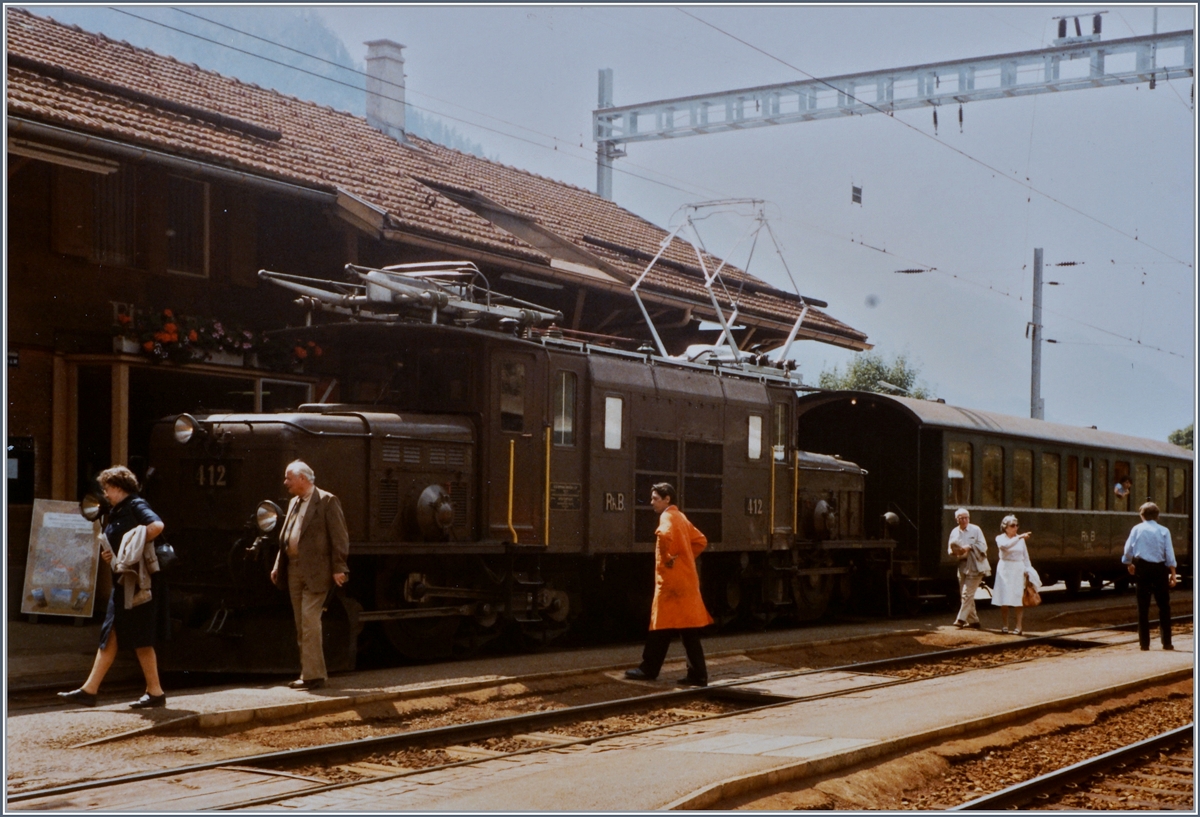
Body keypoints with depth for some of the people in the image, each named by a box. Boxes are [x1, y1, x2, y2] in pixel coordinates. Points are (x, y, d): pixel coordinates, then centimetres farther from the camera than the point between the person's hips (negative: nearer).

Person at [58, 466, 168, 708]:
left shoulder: (135, 506, -9)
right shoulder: (116, 513, 18)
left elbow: (157, 525, -28)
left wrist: (134, 546, -20)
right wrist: (109, 556, 5)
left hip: (142, 581, -9)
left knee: (141, 639, -5)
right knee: (110, 635, 7)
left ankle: (155, 692, 3)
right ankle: (89, 690, 7)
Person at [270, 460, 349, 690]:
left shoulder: (327, 501, -6)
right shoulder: (294, 503, 18)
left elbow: (339, 537, -10)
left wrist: (339, 568, -14)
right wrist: (278, 566, 14)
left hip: (315, 571, -8)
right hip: (294, 570, 8)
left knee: (310, 622, -12)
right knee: (301, 625, 10)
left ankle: (313, 675, -9)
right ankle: (309, 672, 17)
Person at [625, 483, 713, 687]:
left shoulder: (668, 517, -11)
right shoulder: (680, 517, 17)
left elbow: (665, 535, -33)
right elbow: (700, 540, 24)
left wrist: (667, 558, -20)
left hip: (672, 580, -9)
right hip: (684, 579, 9)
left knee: (661, 628, -3)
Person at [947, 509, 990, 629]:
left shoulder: (975, 530, -4)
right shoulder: (954, 532, 9)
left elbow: (983, 546, -7)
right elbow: (951, 550, 14)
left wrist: (969, 547, -20)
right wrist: (955, 551, -9)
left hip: (975, 567, -6)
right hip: (962, 566, 6)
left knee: (967, 594, -12)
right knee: (964, 595, 8)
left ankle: (961, 619, -12)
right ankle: (973, 620, 18)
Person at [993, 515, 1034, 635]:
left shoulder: (1021, 539, 9)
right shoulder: (1000, 538, 0)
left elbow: (1025, 555, 13)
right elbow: (1005, 545, -23)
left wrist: (1028, 570, 3)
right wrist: (1019, 537, -33)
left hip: (1018, 570, 2)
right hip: (1005, 570, -2)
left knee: (1019, 598, -4)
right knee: (1004, 599, 0)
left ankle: (1018, 626, -1)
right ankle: (1005, 625, 10)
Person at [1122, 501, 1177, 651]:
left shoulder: (1137, 529, 0)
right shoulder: (1164, 531, -1)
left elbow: (1128, 549, 2)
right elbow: (1170, 554, -4)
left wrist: (1129, 564, 20)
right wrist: (1173, 574, 1)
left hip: (1142, 567, 1)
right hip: (1159, 568, -1)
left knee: (1143, 606, 6)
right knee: (1164, 606, 8)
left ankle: (1144, 642, 6)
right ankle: (1166, 642, 6)